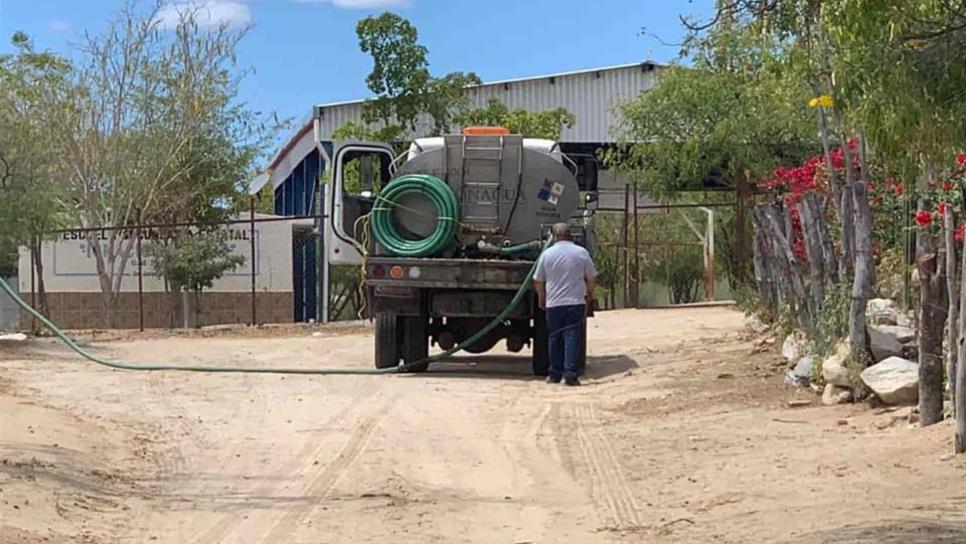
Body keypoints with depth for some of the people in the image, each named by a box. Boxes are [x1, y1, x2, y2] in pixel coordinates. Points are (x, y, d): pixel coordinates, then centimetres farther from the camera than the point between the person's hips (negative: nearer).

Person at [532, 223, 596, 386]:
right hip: (576, 302, -1)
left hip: (553, 304, 1)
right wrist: (589, 294, 25)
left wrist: (541, 296, 27)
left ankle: (554, 374, 15)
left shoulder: (547, 254, 2)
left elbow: (538, 281, 9)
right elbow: (591, 278, 6)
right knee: (572, 338, -3)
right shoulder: (581, 253, 1)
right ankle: (570, 374, -11)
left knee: (554, 338, 11)